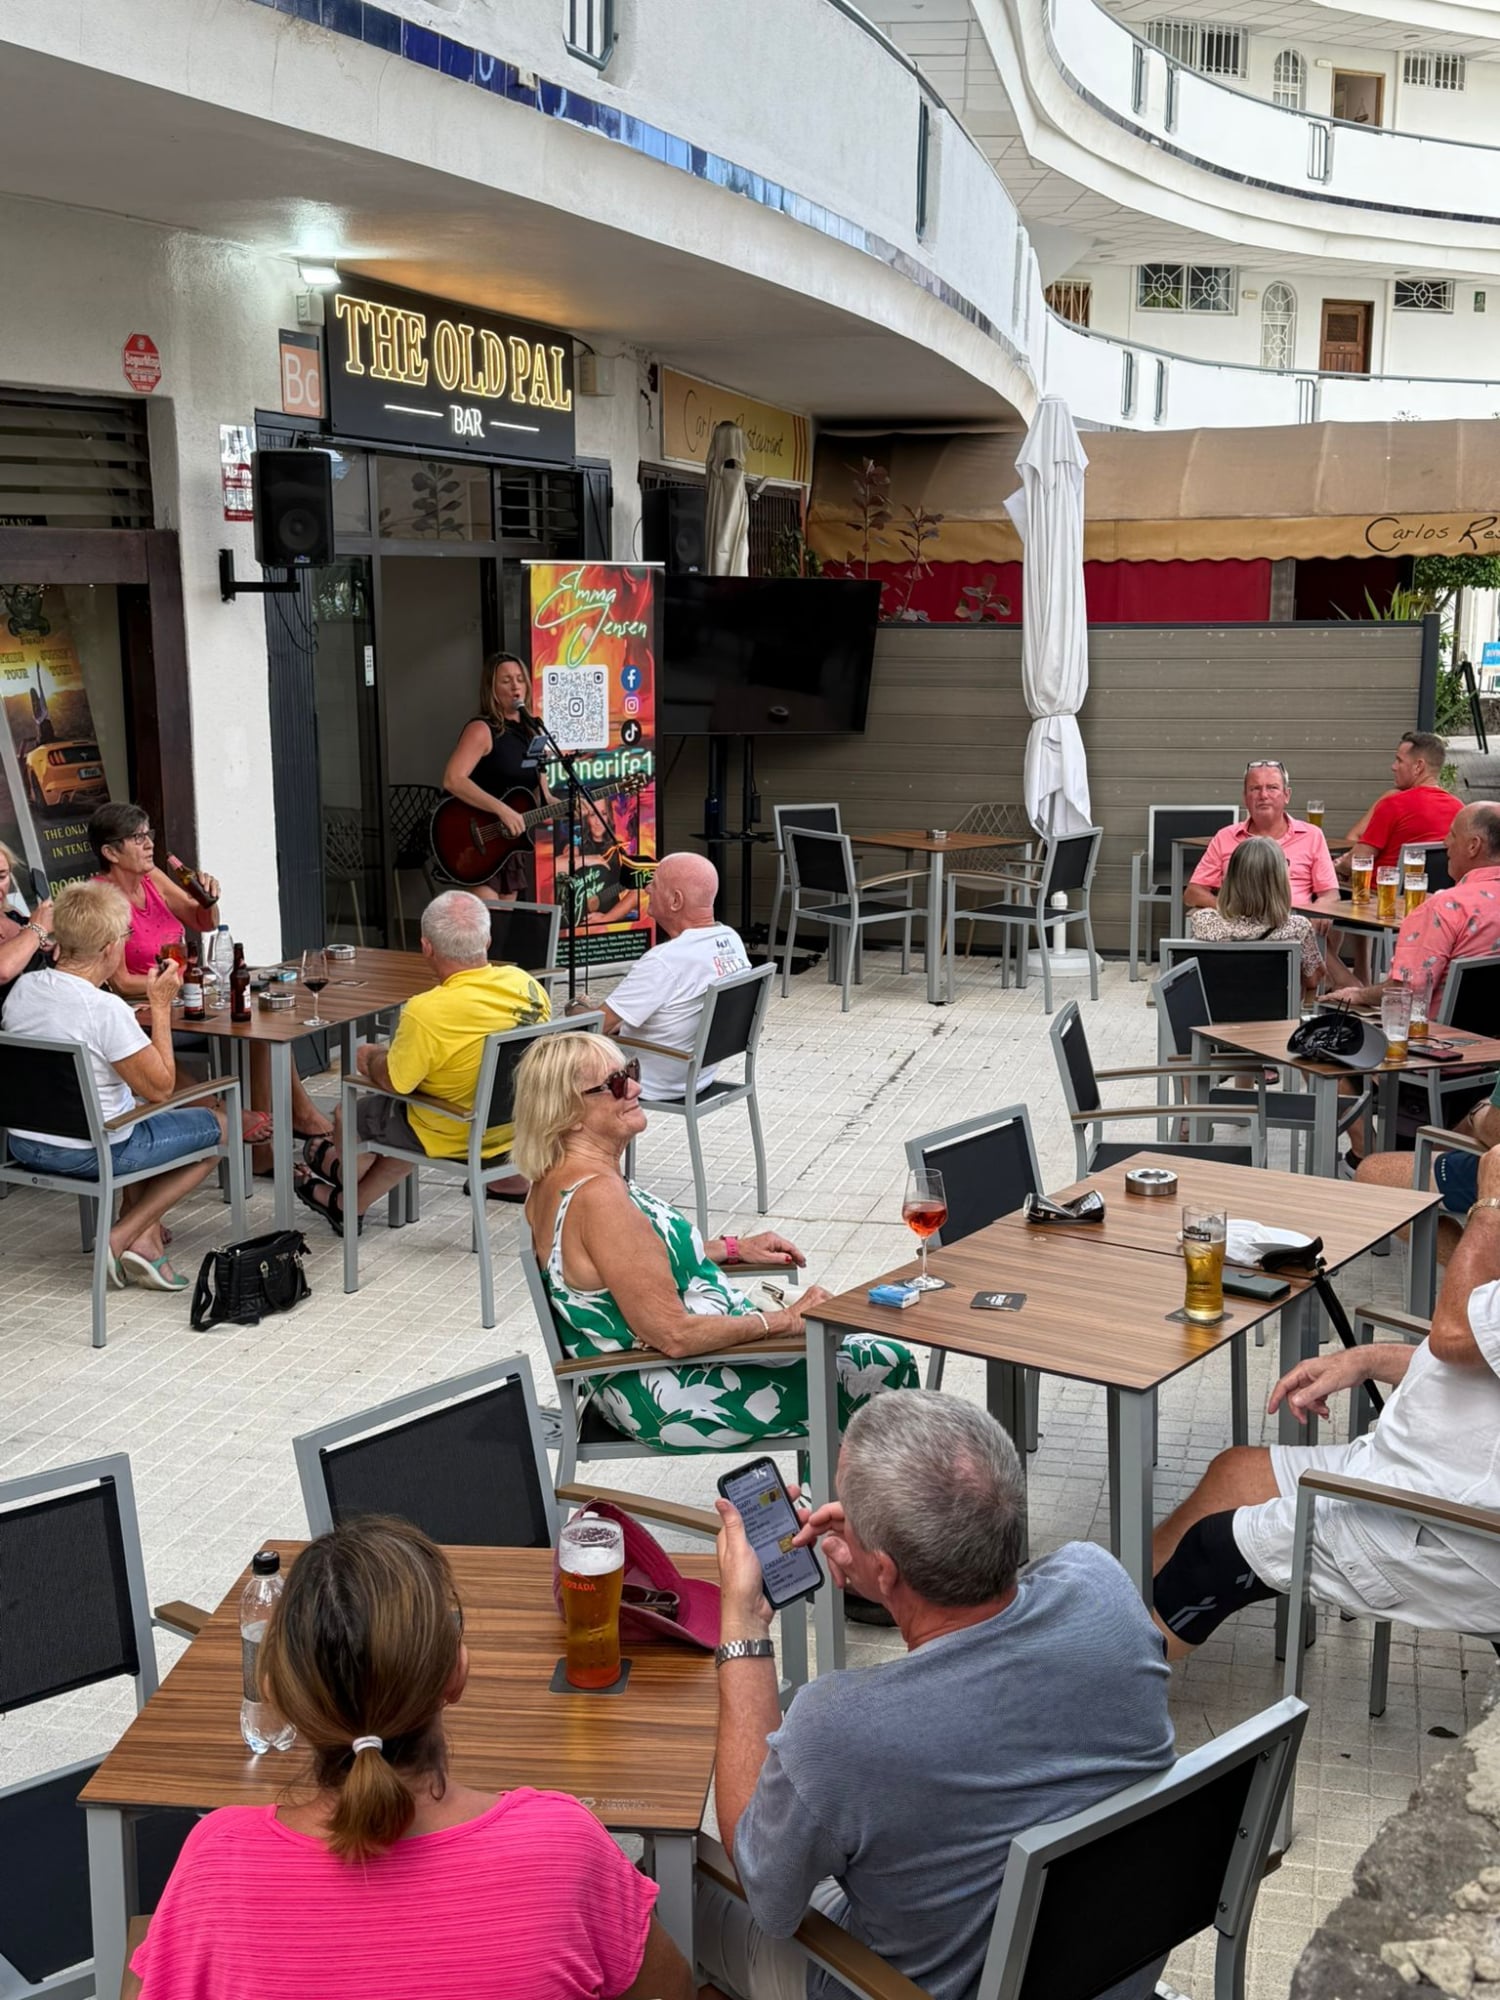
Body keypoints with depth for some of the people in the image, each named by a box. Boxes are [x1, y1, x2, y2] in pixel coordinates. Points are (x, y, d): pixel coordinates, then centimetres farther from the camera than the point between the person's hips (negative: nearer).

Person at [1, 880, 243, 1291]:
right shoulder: (107, 1009, -26)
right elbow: (160, 1087, -17)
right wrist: (160, 1006, -11)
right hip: (88, 1152, -8)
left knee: (142, 1115, 34)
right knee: (218, 1125, 13)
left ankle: (144, 1238, 20)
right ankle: (122, 1238, 7)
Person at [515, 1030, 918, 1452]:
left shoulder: (555, 1179, 2)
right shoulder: (599, 1196, -29)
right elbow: (674, 1336, -28)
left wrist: (734, 1248, 15)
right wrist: (785, 1319, -16)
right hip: (674, 1402, -10)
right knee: (886, 1368, -3)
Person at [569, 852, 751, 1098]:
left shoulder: (665, 961, -32)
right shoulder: (732, 940, -6)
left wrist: (576, 1006, -2)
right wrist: (626, 1018, 6)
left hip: (655, 1086, -8)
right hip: (699, 1076, 8)